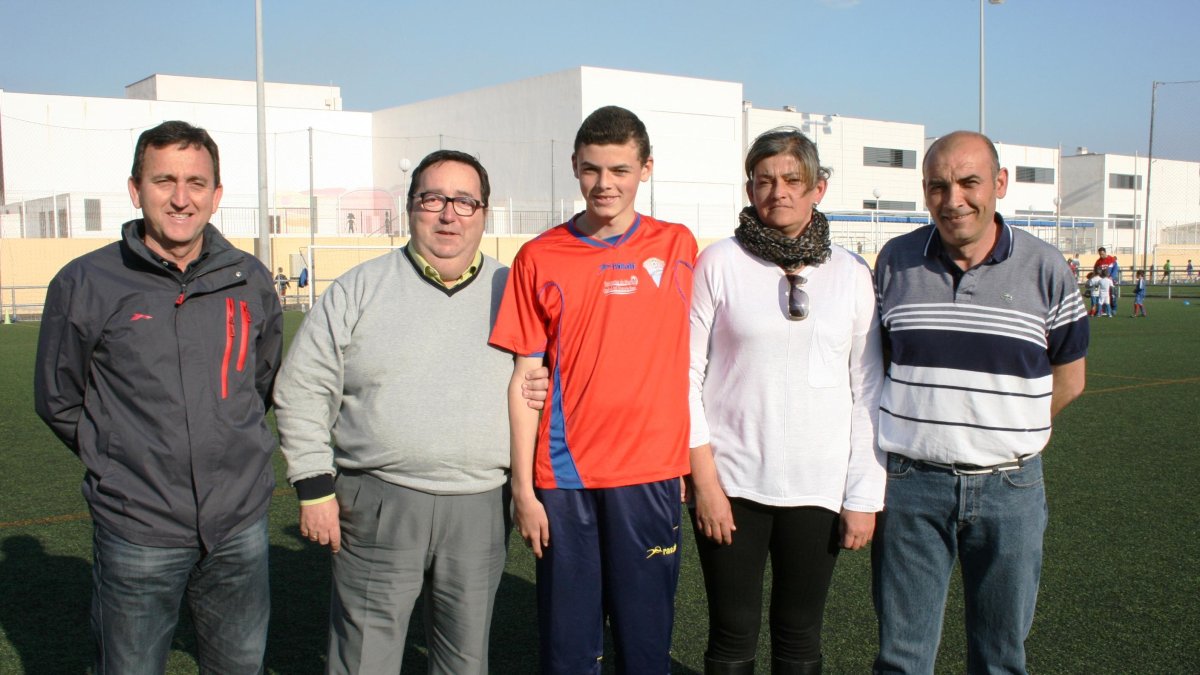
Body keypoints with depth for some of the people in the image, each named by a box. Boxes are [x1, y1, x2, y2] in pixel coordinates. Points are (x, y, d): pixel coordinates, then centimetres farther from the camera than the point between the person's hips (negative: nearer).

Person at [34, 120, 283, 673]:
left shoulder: (249, 281, 1)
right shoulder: (85, 284, -7)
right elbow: (58, 401, 4)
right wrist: (120, 461, 4)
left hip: (242, 523, 3)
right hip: (139, 530, -3)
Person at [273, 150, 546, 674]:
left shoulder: (511, 292, 7)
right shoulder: (359, 290, 2)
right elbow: (303, 390, 3)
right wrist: (315, 488, -2)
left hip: (481, 509, 2)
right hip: (378, 507, -1)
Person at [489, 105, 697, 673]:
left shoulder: (676, 247, 4)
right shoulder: (539, 258, 1)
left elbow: (689, 355, 11)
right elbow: (524, 378, 1)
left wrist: (695, 459, 5)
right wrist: (522, 487, -2)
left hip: (650, 475, 0)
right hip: (564, 477, 0)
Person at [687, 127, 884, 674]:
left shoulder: (851, 274, 4)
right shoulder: (720, 263, -2)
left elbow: (867, 391, 5)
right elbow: (686, 373, -2)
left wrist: (864, 496, 1)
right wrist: (704, 479, -7)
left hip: (818, 487, 2)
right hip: (732, 484, -1)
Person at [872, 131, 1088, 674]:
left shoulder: (1044, 269, -1)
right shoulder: (895, 261, 1)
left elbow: (1068, 378, 8)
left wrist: (1006, 437, 5)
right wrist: (924, 430, 5)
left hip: (1010, 489, 0)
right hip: (910, 486, 0)